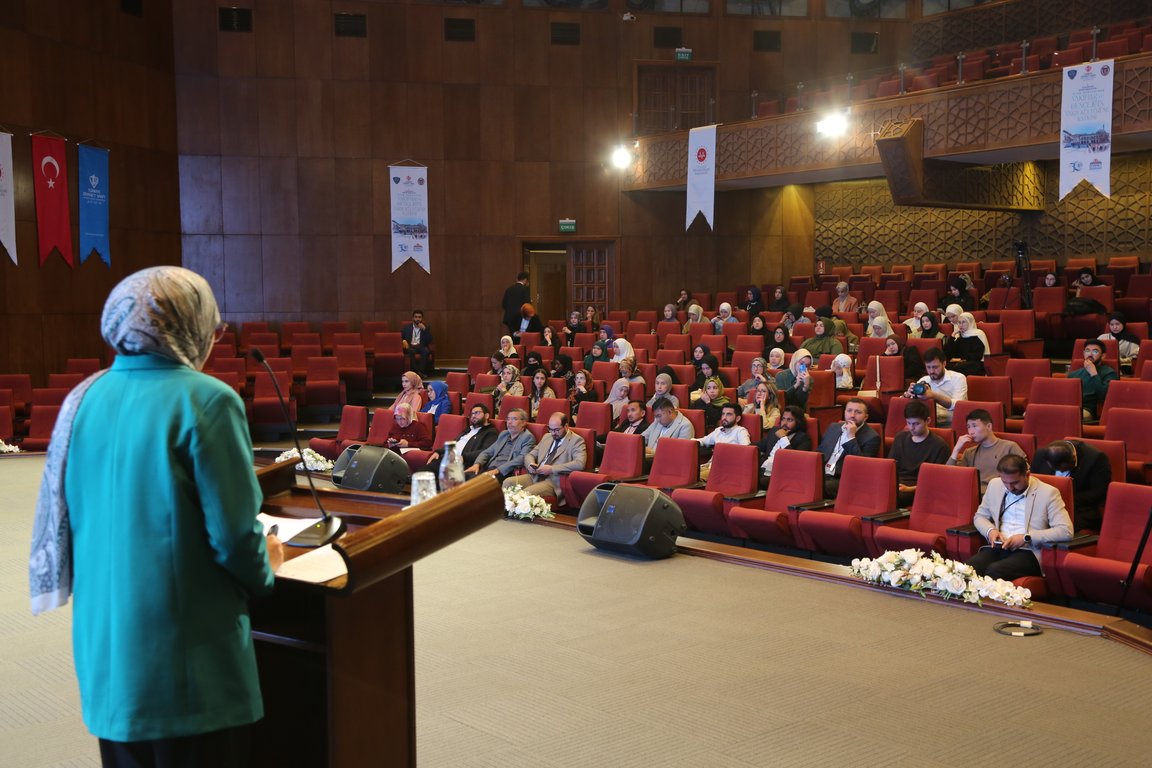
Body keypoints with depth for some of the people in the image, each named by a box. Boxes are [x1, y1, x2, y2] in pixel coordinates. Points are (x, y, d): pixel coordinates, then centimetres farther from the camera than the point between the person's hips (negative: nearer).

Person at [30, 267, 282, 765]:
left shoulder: (86, 398, 3)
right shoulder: (205, 401, -16)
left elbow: (68, 514, 12)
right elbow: (233, 531, -16)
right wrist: (263, 572, 5)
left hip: (105, 645, 6)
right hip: (190, 659, -6)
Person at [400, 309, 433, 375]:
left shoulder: (425, 327, 14)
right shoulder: (407, 327, 15)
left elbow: (429, 340, 2)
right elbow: (400, 337, 12)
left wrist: (424, 329, -10)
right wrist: (404, 341, -11)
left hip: (421, 347, 1)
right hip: (410, 347, 0)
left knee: (426, 351, -34)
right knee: (412, 351, -36)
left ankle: (421, 371, -38)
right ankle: (416, 372, -36)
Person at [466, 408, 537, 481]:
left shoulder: (528, 437, 1)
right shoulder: (503, 434, 24)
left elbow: (522, 459, -14)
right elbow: (487, 452, 24)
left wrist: (498, 470, -22)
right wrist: (477, 464, 1)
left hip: (504, 473, -7)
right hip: (488, 469, 7)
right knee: (466, 475, -22)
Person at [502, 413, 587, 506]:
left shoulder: (576, 441, -2)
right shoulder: (546, 437, 20)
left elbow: (580, 464, -18)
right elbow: (530, 455, 24)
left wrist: (552, 469, -21)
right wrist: (530, 464, -2)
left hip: (555, 481, -7)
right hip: (535, 476, 7)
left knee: (527, 493, -31)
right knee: (508, 482, -16)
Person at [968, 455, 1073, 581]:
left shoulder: (1048, 493, -2)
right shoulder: (994, 485, 12)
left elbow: (1066, 531, -9)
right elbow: (980, 516, 24)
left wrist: (1026, 538, -16)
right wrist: (990, 530, 0)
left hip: (1028, 552, -4)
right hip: (997, 548, 4)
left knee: (994, 571, -35)